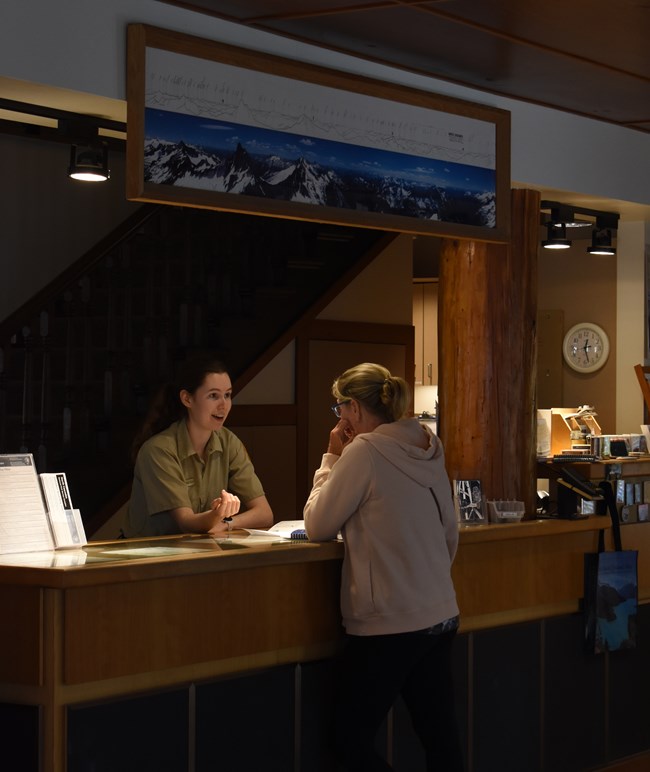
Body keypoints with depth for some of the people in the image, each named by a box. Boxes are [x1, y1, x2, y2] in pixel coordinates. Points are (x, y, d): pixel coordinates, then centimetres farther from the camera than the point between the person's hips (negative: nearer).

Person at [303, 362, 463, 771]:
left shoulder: (365, 450, -13)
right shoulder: (428, 448, 8)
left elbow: (318, 526, -7)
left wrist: (333, 458, 2)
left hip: (388, 625, -8)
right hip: (440, 616, 8)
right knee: (441, 735, 10)